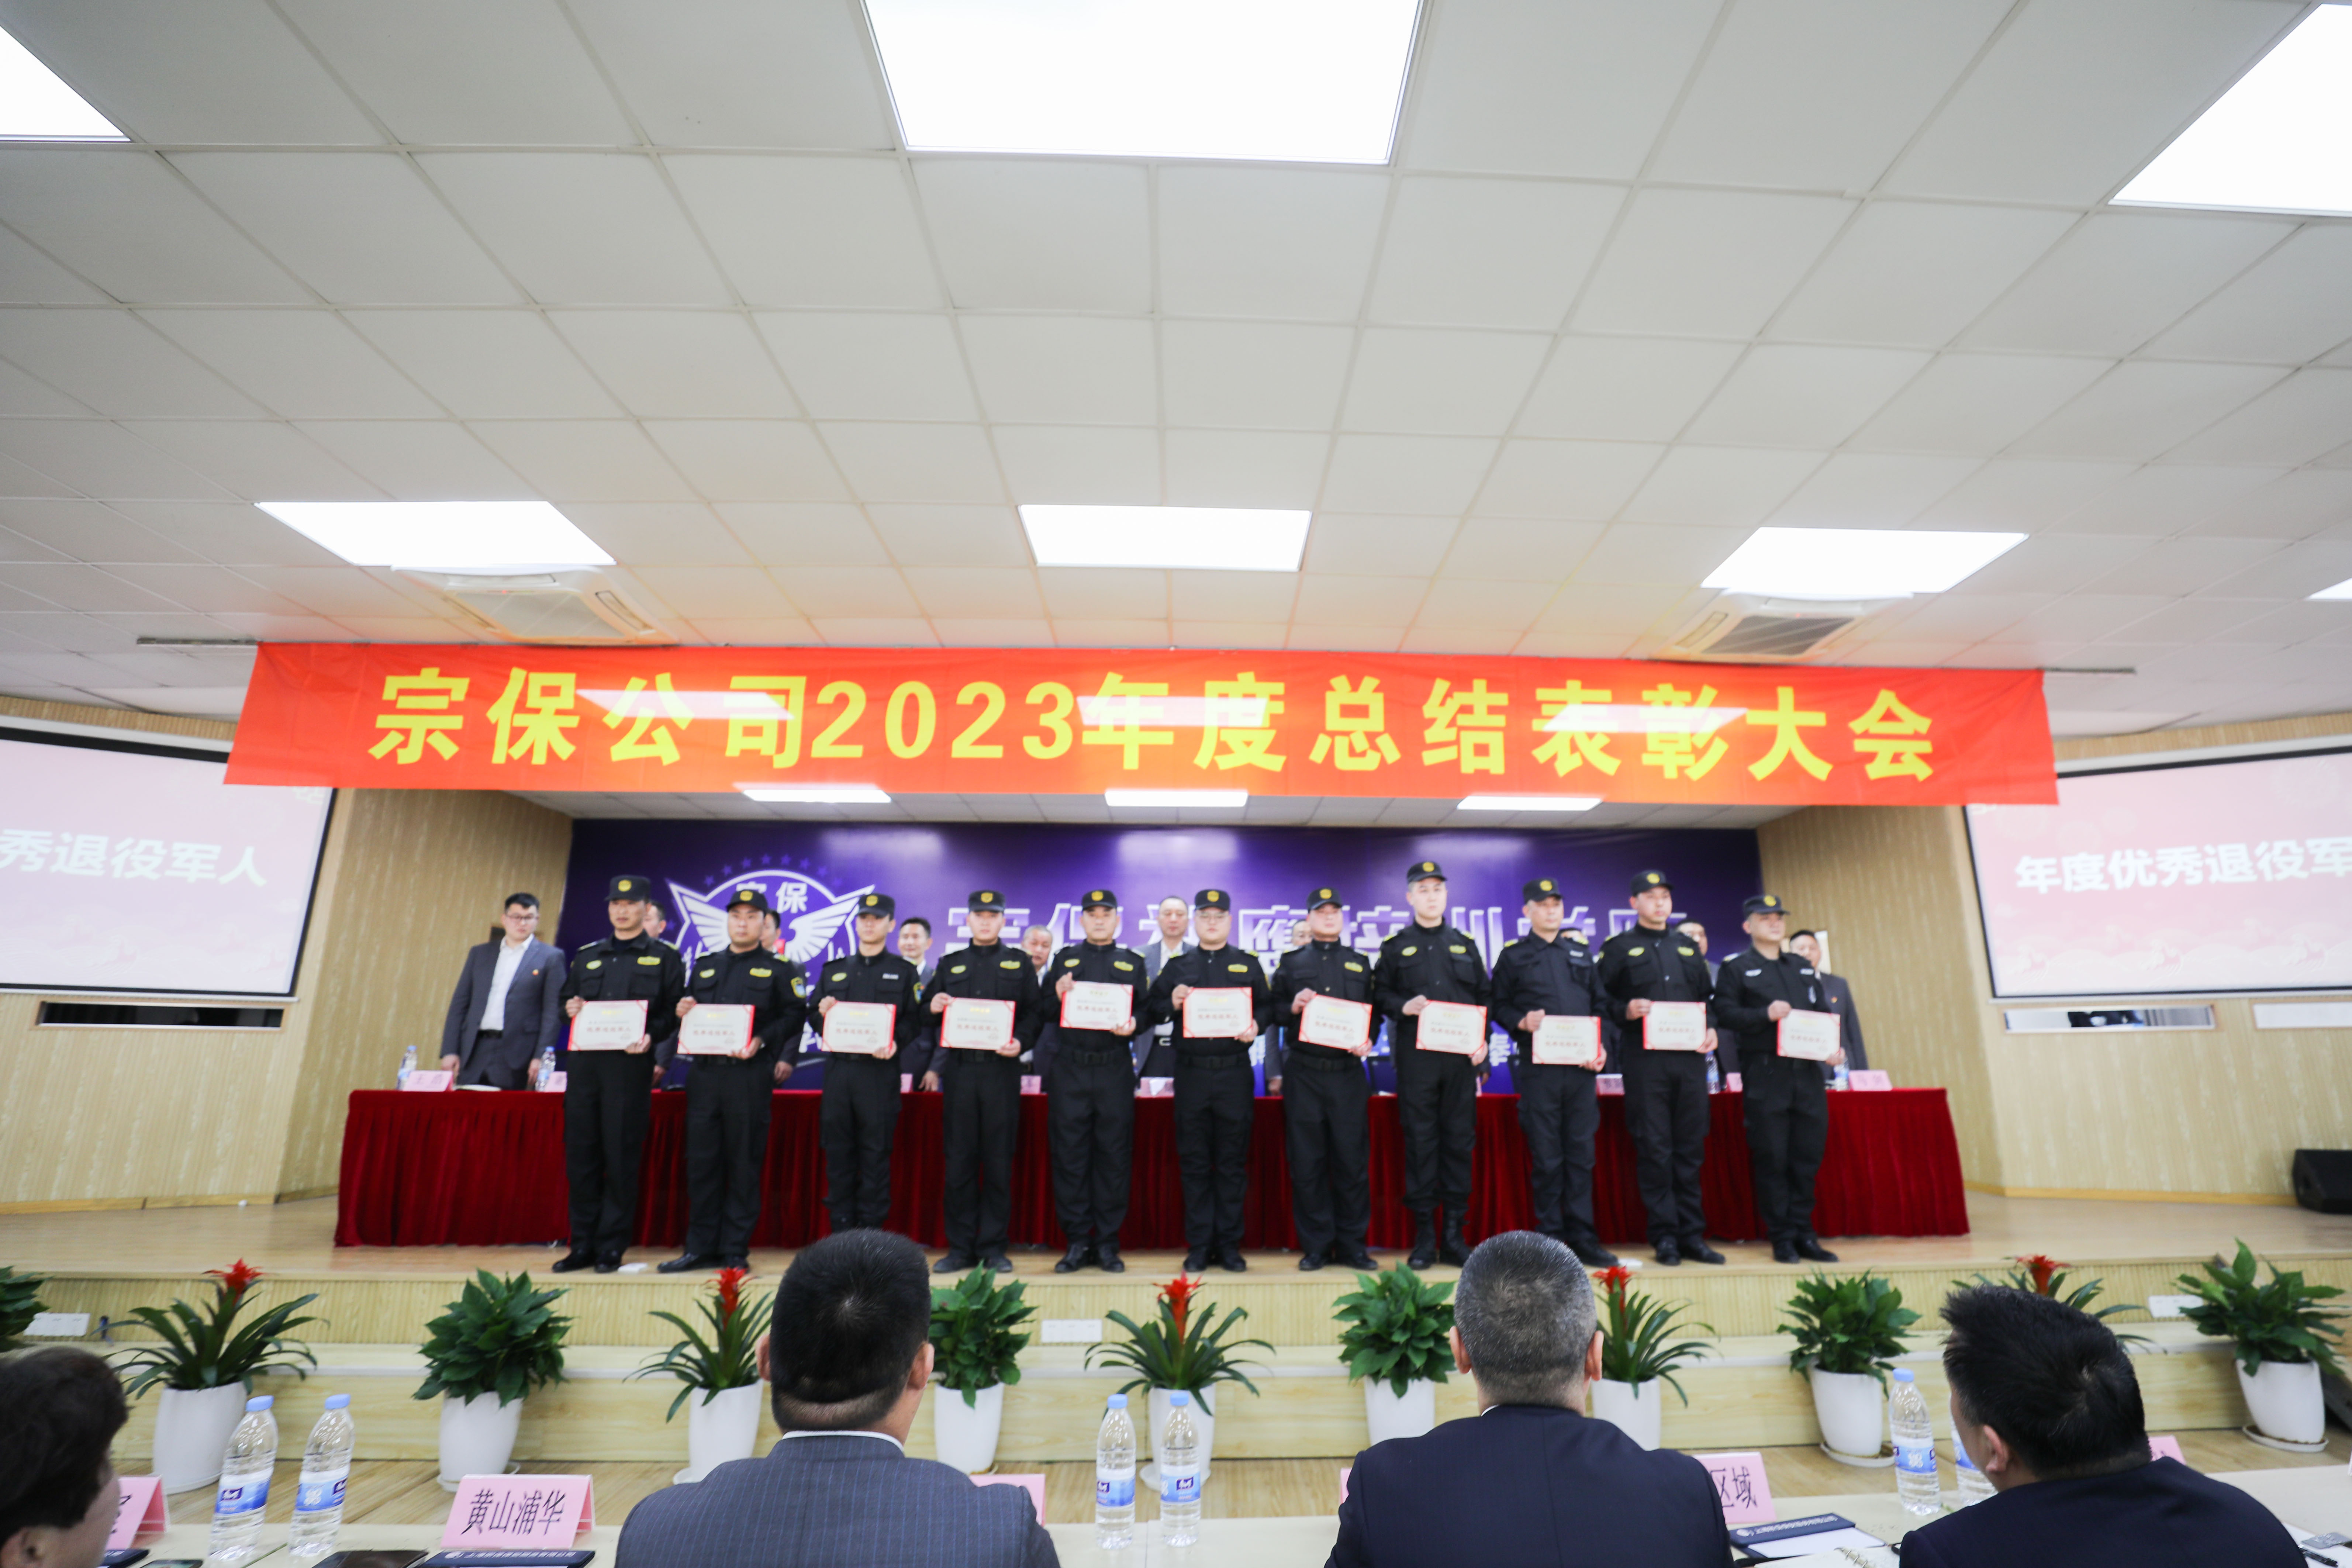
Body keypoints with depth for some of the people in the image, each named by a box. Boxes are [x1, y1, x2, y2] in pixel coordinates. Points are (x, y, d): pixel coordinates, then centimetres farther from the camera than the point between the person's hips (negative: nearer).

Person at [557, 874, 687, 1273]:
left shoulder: (664, 957, 5)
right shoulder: (586, 955, 18)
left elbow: (675, 1012, 0)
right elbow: (566, 1003, 21)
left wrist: (650, 1037, -17)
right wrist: (570, 1009, -1)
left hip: (630, 1064, -4)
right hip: (583, 1061, 4)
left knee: (621, 1156, -1)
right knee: (580, 1153, 6)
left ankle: (612, 1247, 10)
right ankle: (583, 1244, 18)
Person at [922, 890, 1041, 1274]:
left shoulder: (1019, 963, 9)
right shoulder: (950, 964, 15)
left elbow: (1034, 1012, 4)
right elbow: (926, 1010, 14)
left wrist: (1021, 1042, -13)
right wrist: (933, 1009, -8)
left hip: (1001, 1071, -1)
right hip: (960, 1069, 2)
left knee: (999, 1161, 2)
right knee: (959, 1160, 4)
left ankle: (994, 1246, 13)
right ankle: (960, 1247, 15)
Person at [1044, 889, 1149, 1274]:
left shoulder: (1133, 962, 13)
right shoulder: (1064, 959, 13)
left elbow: (1147, 1009, 8)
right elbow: (1045, 1011, 9)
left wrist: (1132, 1024, -12)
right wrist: (1059, 997, -11)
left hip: (1115, 1069, 0)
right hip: (1070, 1069, 0)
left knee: (1114, 1155, 2)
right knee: (1070, 1154, 2)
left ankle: (1107, 1243, 14)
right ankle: (1076, 1242, 14)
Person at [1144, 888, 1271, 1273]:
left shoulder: (1249, 965, 10)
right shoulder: (1177, 966, 10)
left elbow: (1267, 1006, 9)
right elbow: (1152, 1010, 9)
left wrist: (1256, 1027, -11)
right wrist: (1172, 1004, -11)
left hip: (1235, 1071, 0)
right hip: (1191, 1072, 0)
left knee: (1233, 1162, 5)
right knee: (1195, 1163, 5)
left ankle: (1229, 1244, 17)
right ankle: (1198, 1245, 16)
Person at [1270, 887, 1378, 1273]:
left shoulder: (1360, 963, 14)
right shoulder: (1291, 962, 10)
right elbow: (1272, 1011, 7)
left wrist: (1368, 1041, -4)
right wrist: (1293, 1008, -13)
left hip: (1348, 1072, 1)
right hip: (1304, 1073, -1)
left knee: (1353, 1159, 2)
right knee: (1307, 1162, 2)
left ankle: (1352, 1244, 15)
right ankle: (1316, 1245, 14)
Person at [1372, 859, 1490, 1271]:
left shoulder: (1465, 945, 13)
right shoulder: (1395, 947, 6)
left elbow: (1484, 998, 13)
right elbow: (1379, 995, 6)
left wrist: (1482, 1041, 0)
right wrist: (1403, 1007, -14)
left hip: (1461, 1057, 2)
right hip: (1415, 1058, -2)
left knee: (1460, 1142, 5)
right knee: (1420, 1143, 1)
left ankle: (1455, 1233, 16)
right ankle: (1424, 1236, 10)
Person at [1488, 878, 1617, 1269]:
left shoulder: (1582, 953, 16)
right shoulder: (1512, 957, 5)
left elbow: (1599, 1005, 15)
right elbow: (1499, 1006, 5)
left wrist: (1601, 1047, 2)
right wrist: (1522, 1023, -14)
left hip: (1582, 1065, 3)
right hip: (1538, 1068, -3)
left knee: (1581, 1153, 6)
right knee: (1546, 1157, 1)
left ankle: (1583, 1240, 15)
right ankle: (1551, 1239, 11)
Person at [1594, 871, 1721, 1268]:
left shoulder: (1688, 949, 19)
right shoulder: (1618, 948, 5)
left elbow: (1708, 999, 21)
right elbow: (1600, 1000, 2)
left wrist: (1711, 1030, 4)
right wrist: (1626, 1011, -16)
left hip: (1690, 1057, 4)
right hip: (1644, 1060, -4)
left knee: (1690, 1148, 7)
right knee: (1654, 1148, -2)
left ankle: (1692, 1234, 16)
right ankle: (1664, 1235, 7)